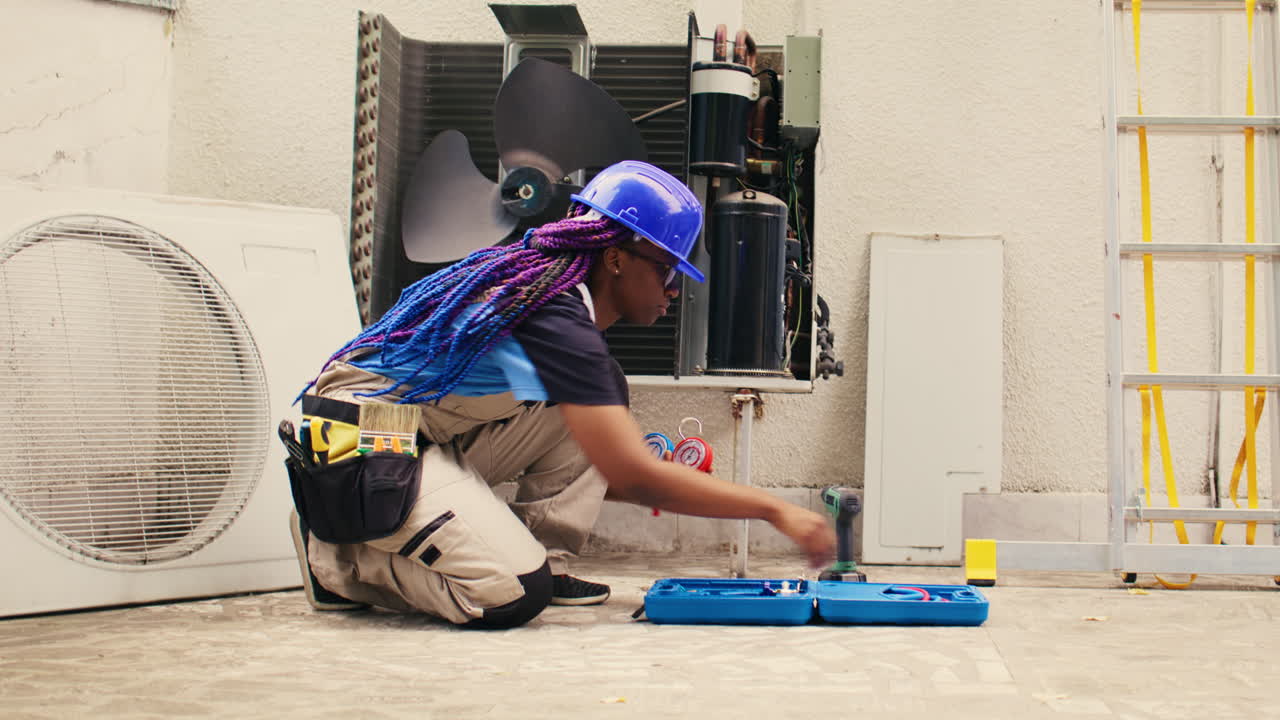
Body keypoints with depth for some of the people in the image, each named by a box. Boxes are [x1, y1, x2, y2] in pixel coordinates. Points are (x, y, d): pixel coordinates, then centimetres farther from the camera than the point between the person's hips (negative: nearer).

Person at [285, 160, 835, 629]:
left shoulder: (542, 279, 9)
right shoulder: (558, 320, -22)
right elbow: (631, 475, -25)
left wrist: (661, 484, 8)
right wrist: (773, 509, -19)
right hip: (361, 448, -10)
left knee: (597, 395, 0)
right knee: (512, 595, -24)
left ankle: (543, 564, 0)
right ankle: (338, 562, -4)